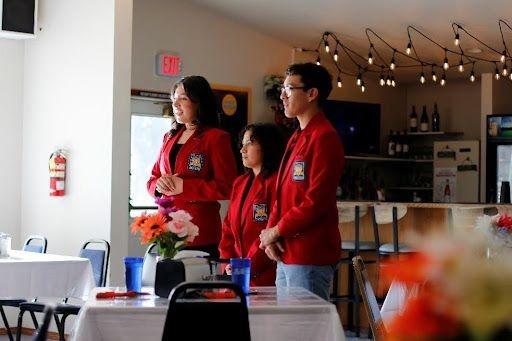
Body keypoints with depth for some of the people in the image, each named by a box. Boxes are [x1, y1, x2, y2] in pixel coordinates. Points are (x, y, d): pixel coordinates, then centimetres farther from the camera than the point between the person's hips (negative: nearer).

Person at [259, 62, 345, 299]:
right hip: (286, 254, 9)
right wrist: (270, 234, 2)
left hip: (310, 256, -9)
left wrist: (277, 230, -10)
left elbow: (317, 201, -19)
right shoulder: (297, 138, 17)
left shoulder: (324, 138, -12)